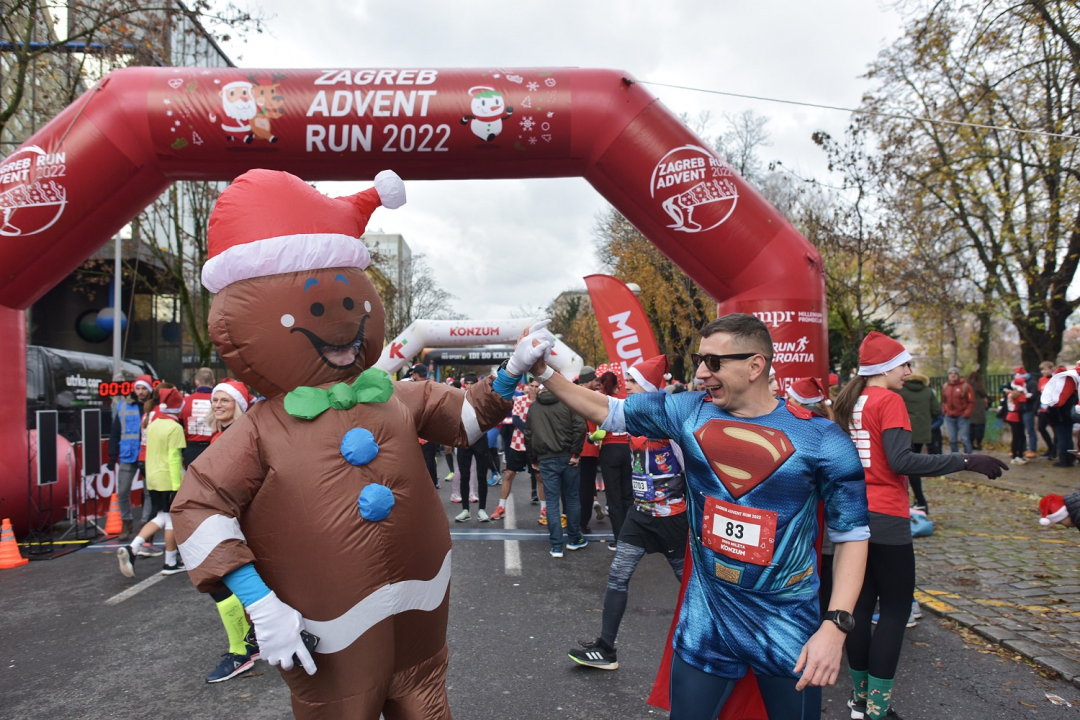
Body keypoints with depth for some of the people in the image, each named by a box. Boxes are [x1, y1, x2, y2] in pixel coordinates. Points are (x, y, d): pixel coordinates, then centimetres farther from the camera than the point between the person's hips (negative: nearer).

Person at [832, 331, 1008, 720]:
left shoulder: (849, 403, 10)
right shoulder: (889, 401, -12)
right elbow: (901, 460, -22)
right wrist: (966, 461, -20)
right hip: (886, 519, -7)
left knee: (861, 604, 13)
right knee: (896, 609, 3)